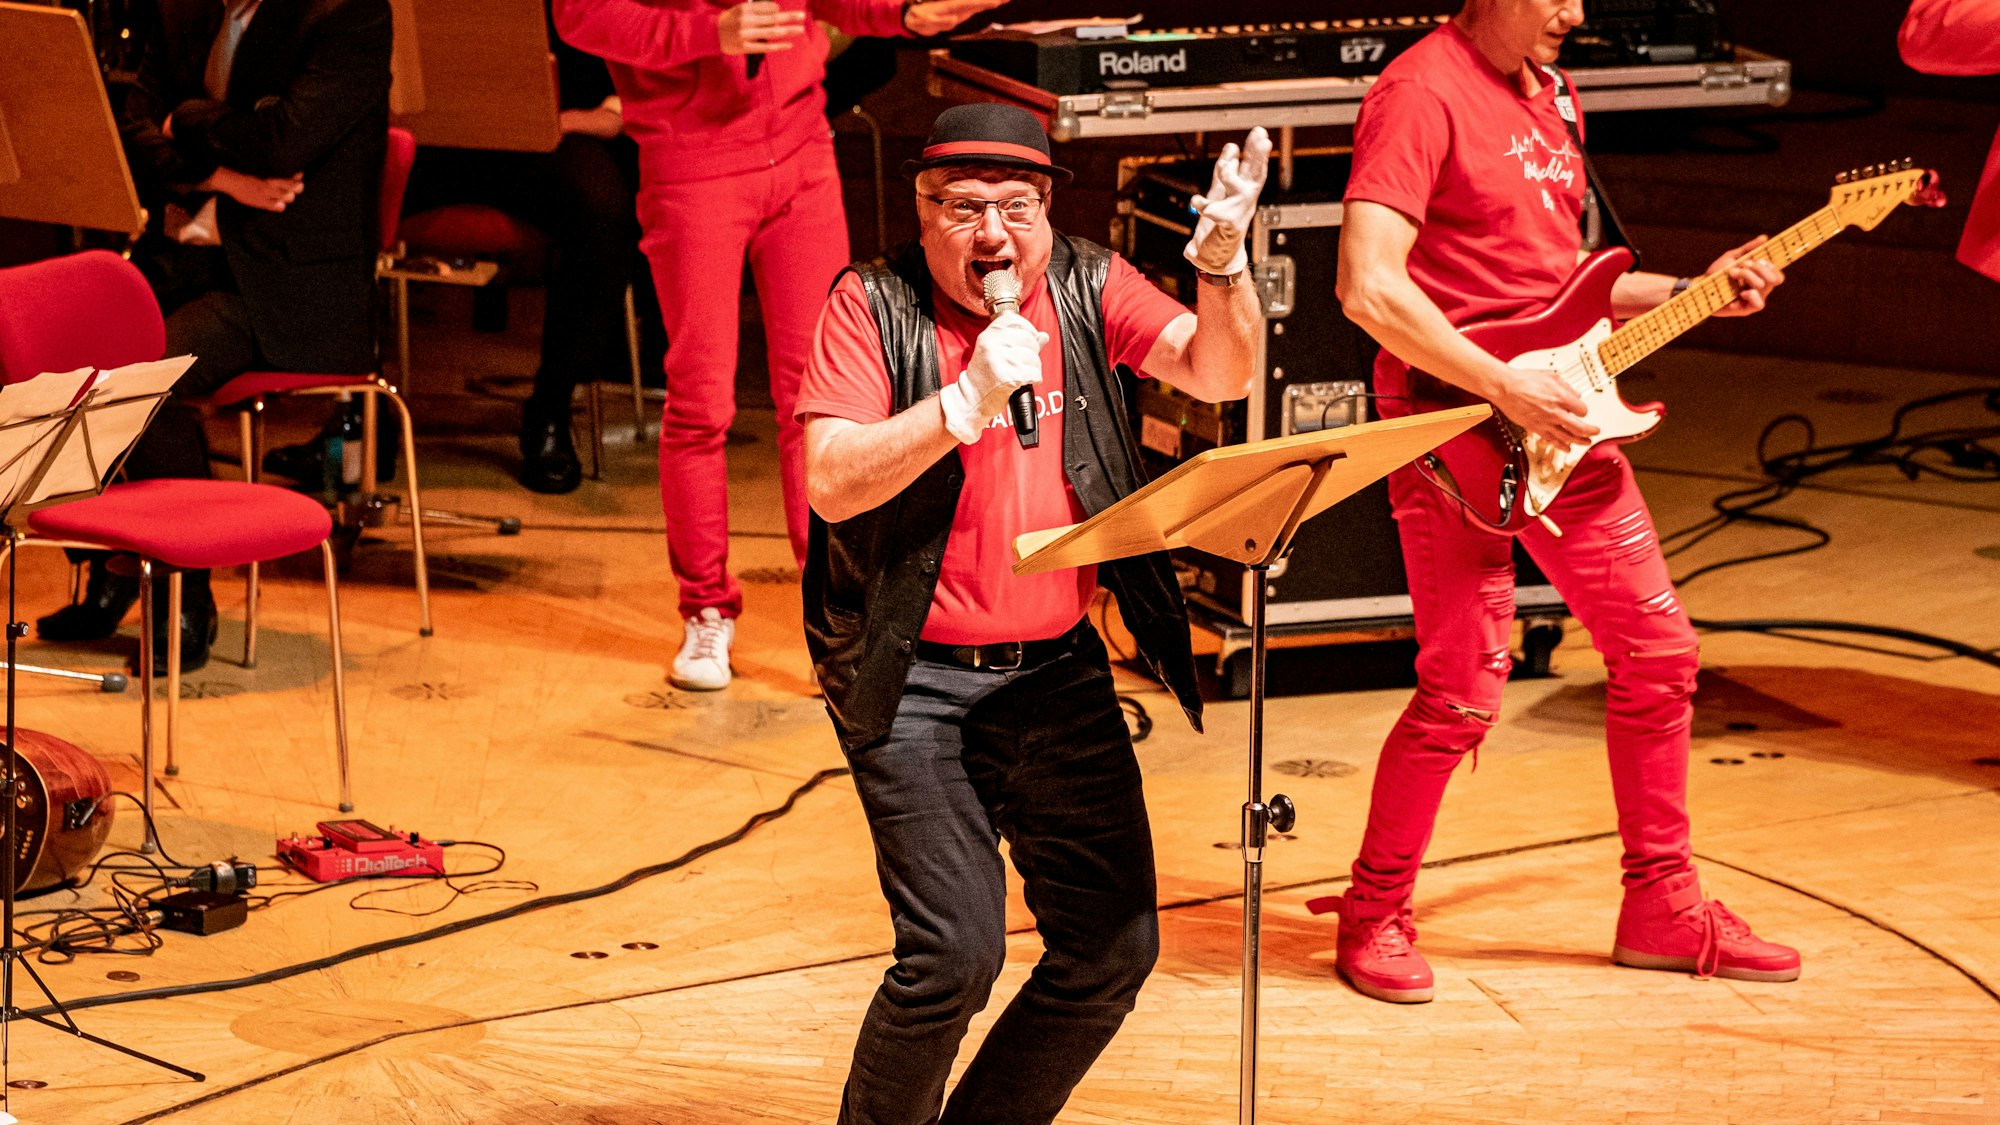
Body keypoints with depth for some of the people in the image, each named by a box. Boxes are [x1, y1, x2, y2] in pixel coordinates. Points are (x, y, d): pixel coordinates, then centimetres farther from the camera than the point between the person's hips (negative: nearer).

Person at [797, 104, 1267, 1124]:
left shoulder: (1085, 287, 4)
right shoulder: (873, 306, -7)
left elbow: (1217, 376, -5)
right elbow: (832, 483, -17)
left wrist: (1221, 268, -24)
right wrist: (967, 404, -28)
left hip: (1056, 665, 5)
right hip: (915, 675, -4)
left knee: (1114, 947, 2)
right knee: (954, 952, -14)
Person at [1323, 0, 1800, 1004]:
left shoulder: (1548, 91, 15)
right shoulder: (1422, 93, -14)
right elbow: (1369, 288, -24)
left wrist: (1692, 293, 12)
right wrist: (1503, 389, -22)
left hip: (1561, 422, 9)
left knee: (1658, 652, 10)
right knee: (1462, 696, -6)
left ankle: (1663, 909, 22)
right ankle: (1373, 917, 12)